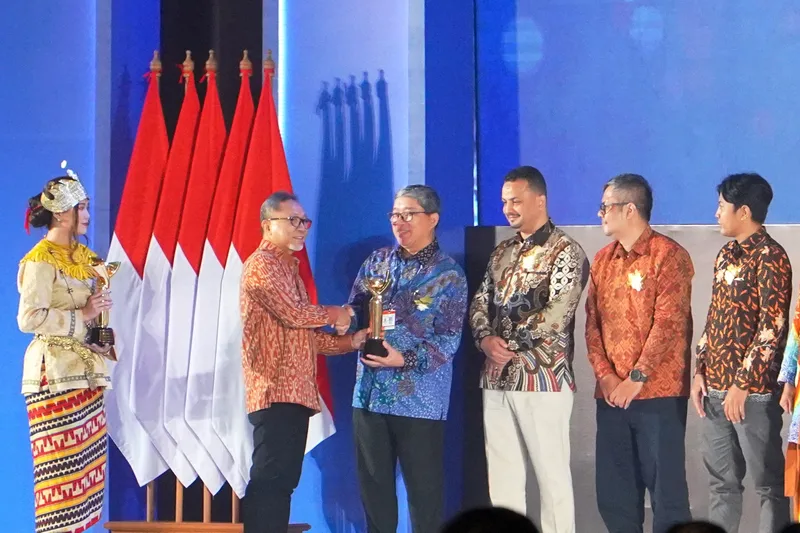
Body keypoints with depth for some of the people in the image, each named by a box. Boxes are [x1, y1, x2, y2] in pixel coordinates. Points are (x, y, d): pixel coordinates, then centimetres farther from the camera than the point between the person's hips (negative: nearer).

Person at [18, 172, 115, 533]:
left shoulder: (81, 255, 15)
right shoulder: (40, 261, -11)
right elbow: (29, 318, -19)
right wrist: (81, 316, -18)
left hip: (85, 368, 8)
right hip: (54, 372, -8)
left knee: (87, 459, 6)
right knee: (61, 463, -8)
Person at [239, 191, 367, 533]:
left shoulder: (287, 268, 23)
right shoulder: (263, 265, -7)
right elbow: (295, 314, -21)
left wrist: (349, 342, 8)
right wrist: (334, 315, -3)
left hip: (295, 393, 10)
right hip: (276, 392, -10)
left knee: (282, 481, 10)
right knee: (270, 480, -13)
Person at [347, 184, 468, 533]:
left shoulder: (448, 275, -3)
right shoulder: (377, 262, 11)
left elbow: (448, 341, -9)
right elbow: (353, 311, 13)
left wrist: (405, 359, -21)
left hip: (420, 398, -5)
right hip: (369, 391, 5)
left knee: (424, 489, 0)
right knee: (373, 484, 10)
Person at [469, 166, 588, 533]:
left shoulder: (565, 252, -7)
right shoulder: (502, 253, 16)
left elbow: (557, 314, -16)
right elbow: (480, 303, 13)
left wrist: (511, 345, -13)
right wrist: (486, 339, -7)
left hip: (542, 378, -7)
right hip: (497, 378, 7)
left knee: (551, 474, -3)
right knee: (502, 472, 9)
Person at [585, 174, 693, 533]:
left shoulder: (669, 256, -7)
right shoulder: (603, 259, 14)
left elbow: (669, 324, -14)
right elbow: (592, 323, 11)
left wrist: (638, 377, -16)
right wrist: (604, 375, -3)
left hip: (659, 393, -7)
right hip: (611, 393, 7)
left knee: (665, 486, -3)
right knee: (614, 489, 8)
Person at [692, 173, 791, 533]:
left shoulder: (769, 257, -11)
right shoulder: (726, 256, 14)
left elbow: (771, 328, -16)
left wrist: (742, 384, -17)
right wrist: (700, 371, 9)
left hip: (753, 390, -8)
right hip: (715, 387, 8)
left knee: (768, 481, 0)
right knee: (722, 481, 13)